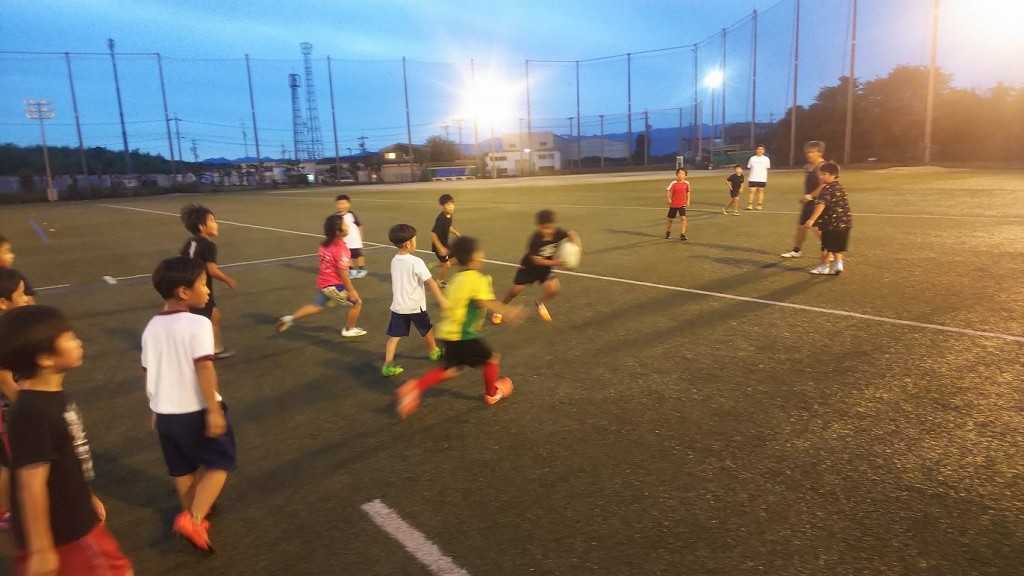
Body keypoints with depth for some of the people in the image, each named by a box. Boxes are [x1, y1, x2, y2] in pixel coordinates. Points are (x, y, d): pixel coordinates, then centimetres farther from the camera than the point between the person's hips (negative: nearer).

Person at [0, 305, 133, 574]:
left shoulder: (54, 396, 1)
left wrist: (87, 498, 23)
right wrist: (40, 549, -21)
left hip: (76, 519, 9)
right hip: (60, 534, -9)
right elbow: (31, 486, -26)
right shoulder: (33, 413, -28)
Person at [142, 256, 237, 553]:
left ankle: (195, 516, 35)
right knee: (220, 462, 10)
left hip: (166, 412, 7)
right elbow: (204, 370, -23)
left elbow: (149, 372, 10)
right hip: (197, 411, -7)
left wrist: (156, 408, 21)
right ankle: (193, 518, -3)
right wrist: (214, 409, -20)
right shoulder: (198, 324, -18)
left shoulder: (152, 327, 4)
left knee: (182, 469, 21)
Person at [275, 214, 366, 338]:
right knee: (357, 302, 10)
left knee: (318, 306, 28)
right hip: (333, 285, -8)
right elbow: (343, 273, -22)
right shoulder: (340, 249, -25)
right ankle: (349, 330, 25)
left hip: (323, 282, 8)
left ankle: (291, 318, 24)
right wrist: (351, 291, -15)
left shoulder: (325, 244, 1)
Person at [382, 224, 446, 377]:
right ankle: (433, 351, 42)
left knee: (394, 336, 5)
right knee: (427, 330, 20)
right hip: (415, 306, -5)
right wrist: (442, 300, -23)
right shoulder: (416, 262, -19)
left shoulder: (394, 260, 2)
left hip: (398, 305, 5)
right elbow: (430, 282, -23)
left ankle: (388, 365, -1)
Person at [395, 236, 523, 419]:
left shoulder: (457, 279, 12)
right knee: (492, 359, 12)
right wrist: (509, 312, -26)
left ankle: (415, 387, 7)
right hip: (462, 336, -8)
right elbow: (487, 303, -27)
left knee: (451, 370, 20)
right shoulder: (477, 279, -15)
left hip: (448, 332, 8)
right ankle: (492, 394, 32)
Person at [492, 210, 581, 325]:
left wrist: (576, 242, -26)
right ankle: (499, 309, 27)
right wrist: (555, 262, -41)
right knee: (516, 290, -1)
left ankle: (540, 303, 16)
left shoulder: (557, 233, -22)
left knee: (554, 288, -18)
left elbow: (571, 233, -4)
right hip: (529, 267, -3)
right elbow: (536, 260, -30)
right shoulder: (535, 239, -32)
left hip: (545, 268, 3)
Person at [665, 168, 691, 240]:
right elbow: (668, 190, -11)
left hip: (682, 204, 1)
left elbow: (688, 192, 10)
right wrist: (668, 199, -24)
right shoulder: (673, 183, -13)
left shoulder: (687, 183, -4)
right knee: (670, 219, 12)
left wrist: (688, 200, 6)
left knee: (683, 218, -14)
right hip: (673, 204, -1)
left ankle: (682, 234, -7)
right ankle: (668, 232, 35)